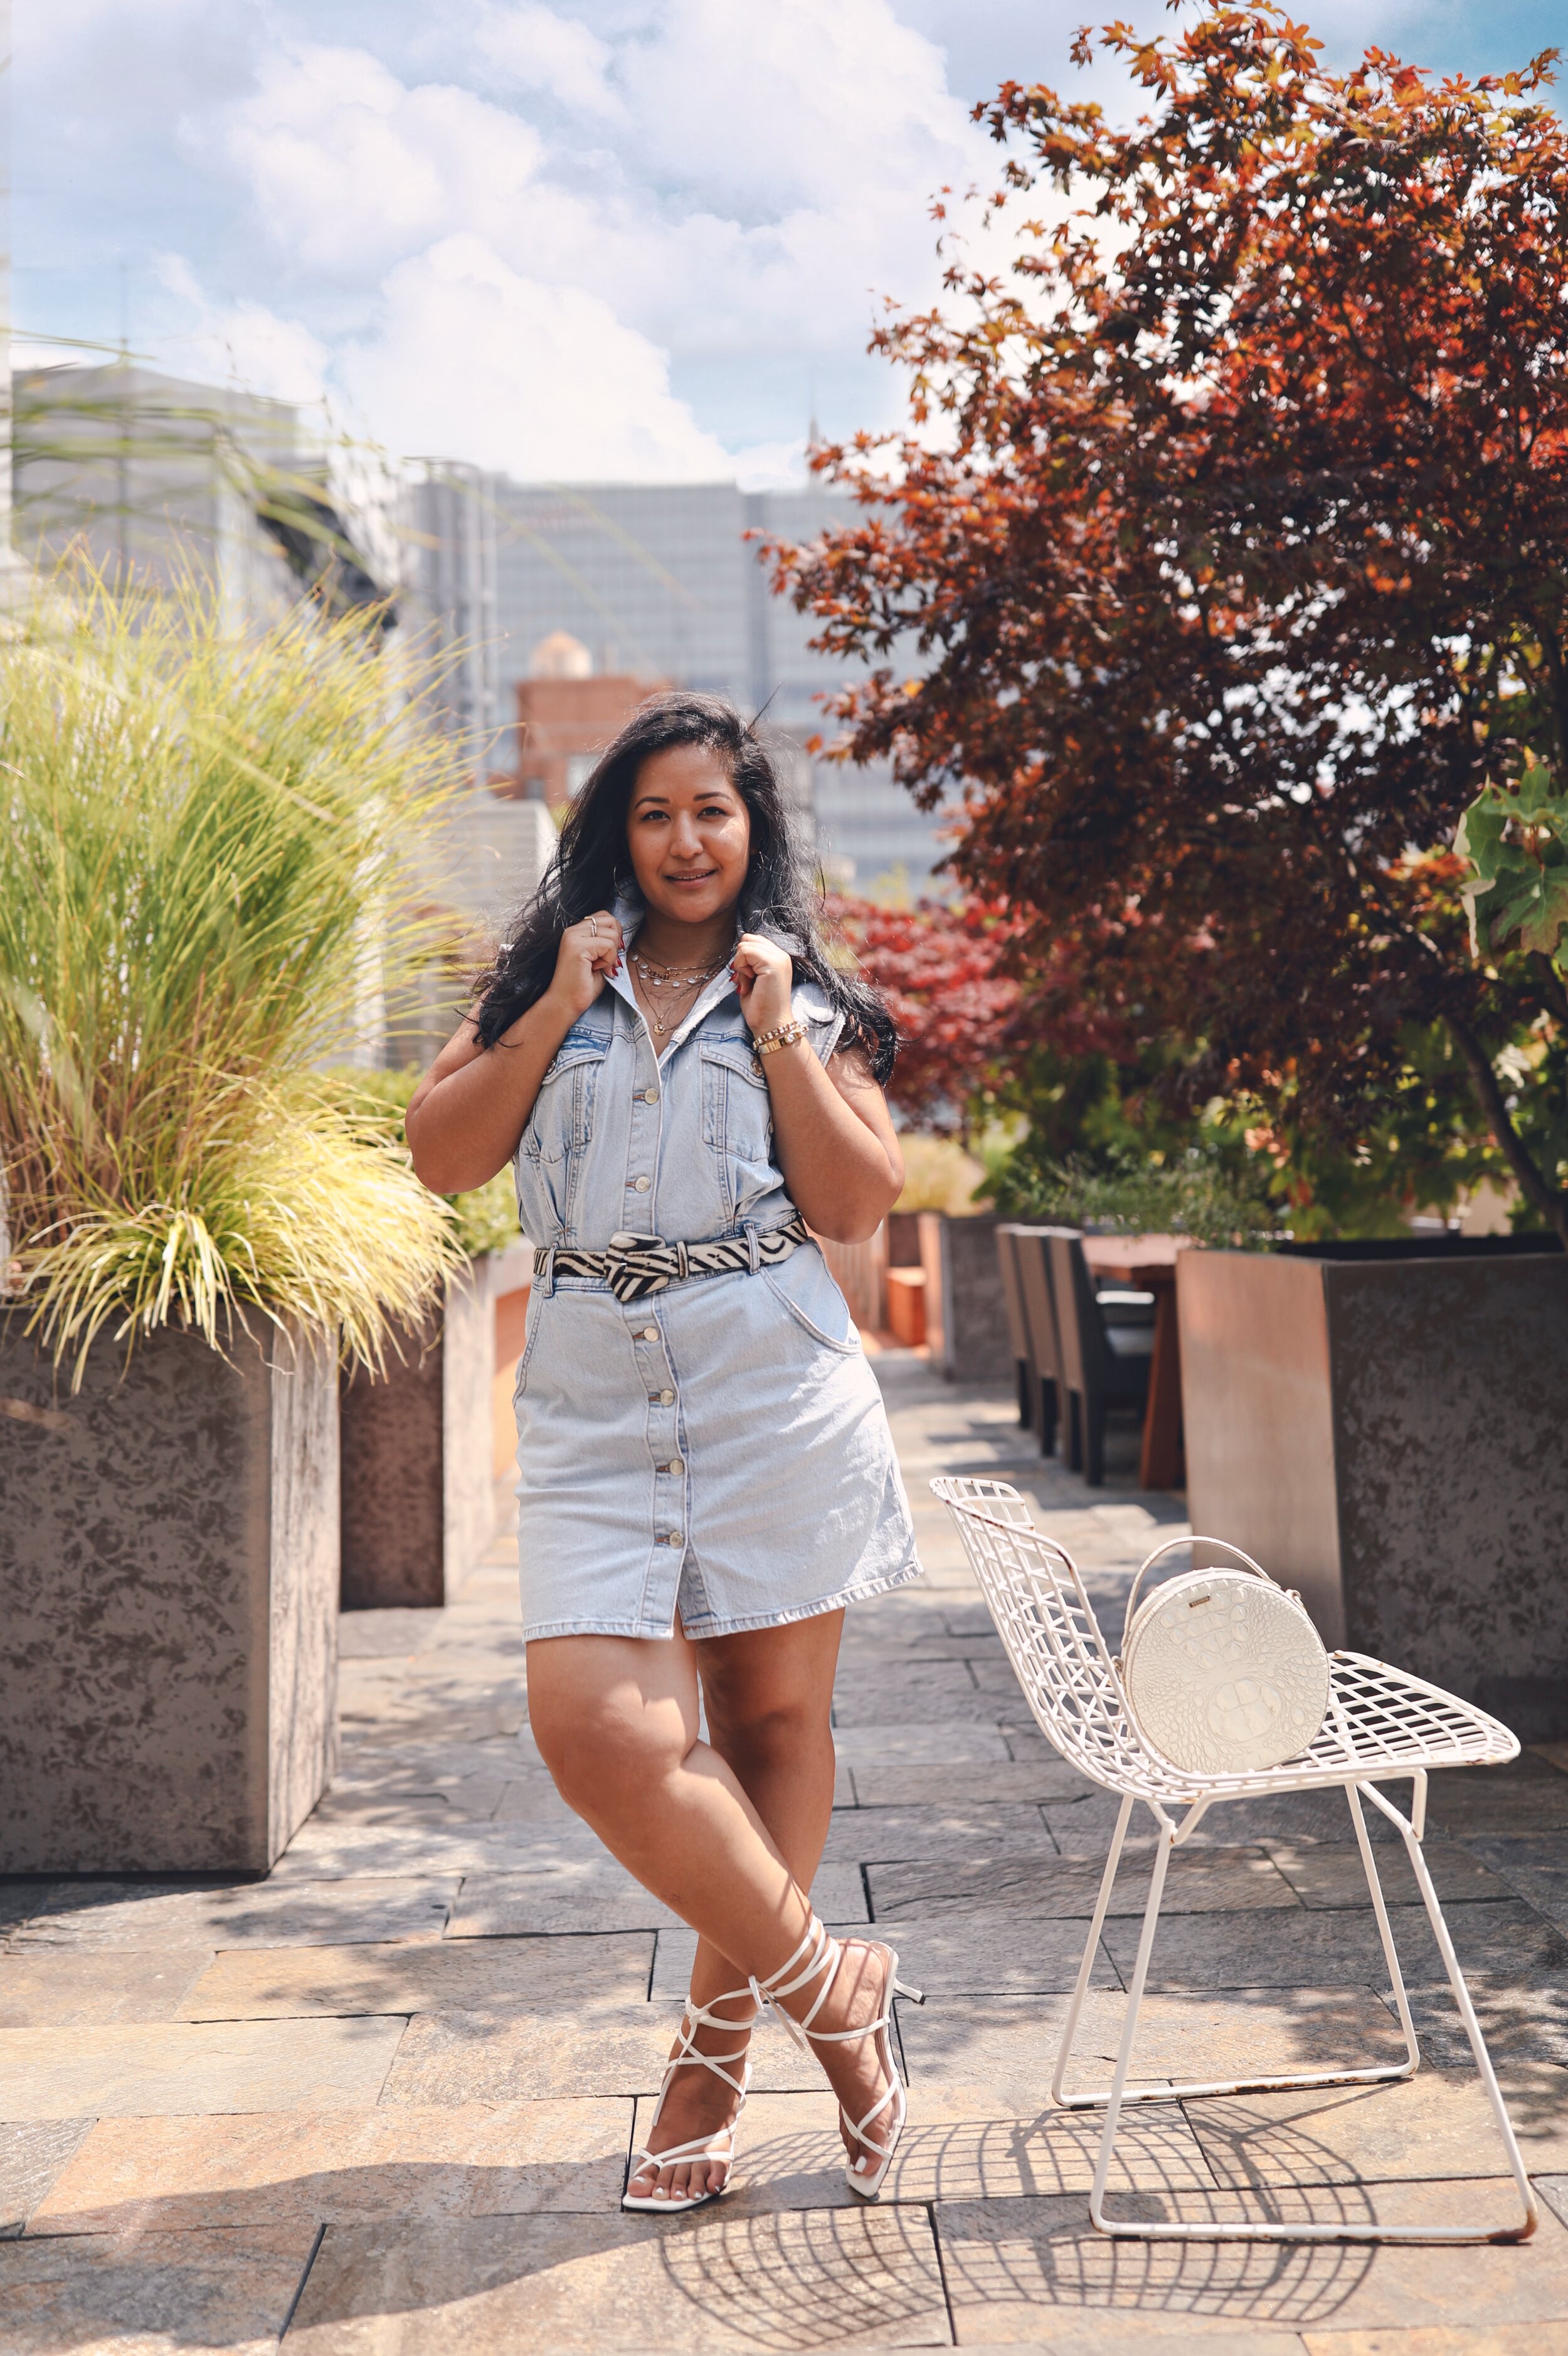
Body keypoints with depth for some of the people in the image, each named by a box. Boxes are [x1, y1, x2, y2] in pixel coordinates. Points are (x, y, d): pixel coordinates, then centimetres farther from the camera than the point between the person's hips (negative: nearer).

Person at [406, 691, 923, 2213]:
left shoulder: (811, 1000, 10)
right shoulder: (545, 980, 15)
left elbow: (859, 1205, -1)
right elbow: (440, 1155, 4)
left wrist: (776, 1029, -4)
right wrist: (560, 1006, -2)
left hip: (774, 1387, -1)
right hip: (591, 1392, 1)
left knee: (771, 1719, 6)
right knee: (591, 1724, -14)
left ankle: (720, 2044, 26)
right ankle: (823, 1990, 6)